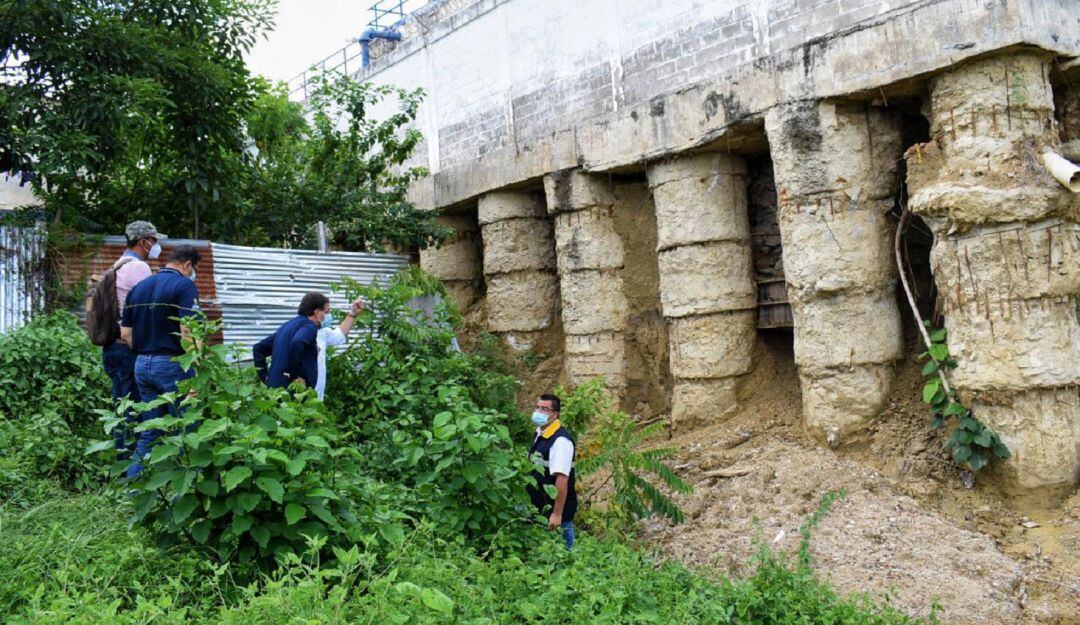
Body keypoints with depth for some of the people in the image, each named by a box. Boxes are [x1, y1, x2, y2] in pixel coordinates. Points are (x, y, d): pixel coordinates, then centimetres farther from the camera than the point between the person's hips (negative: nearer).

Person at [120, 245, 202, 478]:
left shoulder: (138, 287, 13)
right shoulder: (184, 285, -10)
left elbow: (125, 332, 12)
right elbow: (187, 331, -20)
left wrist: (144, 352, 18)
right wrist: (197, 370, -18)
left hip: (142, 364, 7)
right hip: (172, 364, -7)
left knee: (148, 433, 15)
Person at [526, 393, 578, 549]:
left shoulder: (561, 440, -21)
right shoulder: (539, 433, 7)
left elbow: (562, 479, -25)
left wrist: (557, 514, -27)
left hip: (556, 508, -8)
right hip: (540, 507, 8)